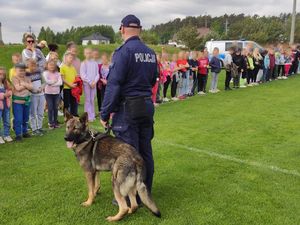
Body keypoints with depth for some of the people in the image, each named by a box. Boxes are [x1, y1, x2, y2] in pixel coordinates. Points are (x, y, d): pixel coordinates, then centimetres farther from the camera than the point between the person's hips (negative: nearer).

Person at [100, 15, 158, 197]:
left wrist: (105, 113, -11)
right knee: (145, 152, 14)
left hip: (128, 108, -7)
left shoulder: (124, 51, -11)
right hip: (147, 106, 7)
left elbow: (114, 84, -15)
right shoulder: (151, 53, 10)